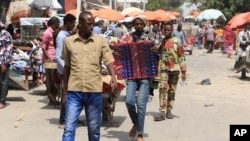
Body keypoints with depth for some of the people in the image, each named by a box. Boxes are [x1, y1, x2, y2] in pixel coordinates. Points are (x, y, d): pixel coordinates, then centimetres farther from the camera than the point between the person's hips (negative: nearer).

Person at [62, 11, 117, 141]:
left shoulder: (100, 40, 2)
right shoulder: (68, 41, 5)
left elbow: (109, 61, -4)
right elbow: (67, 68, 12)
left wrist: (113, 77, -25)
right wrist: (65, 91, 13)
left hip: (94, 91, 0)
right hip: (74, 92, 0)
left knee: (94, 128, 11)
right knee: (69, 127, -3)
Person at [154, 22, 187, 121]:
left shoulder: (177, 41, -2)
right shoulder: (161, 41, 7)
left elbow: (182, 56, -4)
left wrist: (183, 71, -9)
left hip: (174, 69, -1)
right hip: (164, 68, 1)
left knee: (172, 90, 8)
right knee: (162, 89, -12)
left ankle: (169, 111, 18)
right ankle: (162, 112, -14)